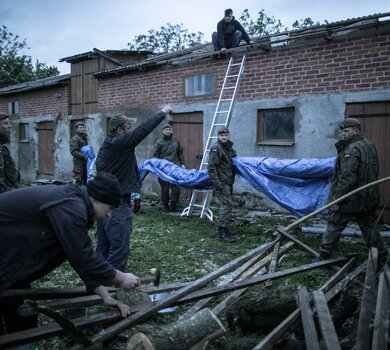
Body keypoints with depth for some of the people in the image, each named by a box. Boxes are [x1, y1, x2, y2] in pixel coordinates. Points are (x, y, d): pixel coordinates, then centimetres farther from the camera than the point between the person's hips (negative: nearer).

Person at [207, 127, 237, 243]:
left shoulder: (230, 147, 13)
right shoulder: (216, 149, -14)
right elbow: (211, 167, -18)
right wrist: (217, 183, -21)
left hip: (229, 182, 9)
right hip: (221, 182, -9)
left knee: (227, 205, 13)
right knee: (227, 204, -14)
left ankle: (225, 229, 24)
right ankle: (222, 233, -11)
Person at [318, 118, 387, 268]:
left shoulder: (352, 149, -19)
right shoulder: (370, 146, 11)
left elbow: (347, 178, -24)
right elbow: (373, 174, 18)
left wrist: (337, 199, -19)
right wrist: (369, 194, 21)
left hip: (349, 199, -8)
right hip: (368, 199, 8)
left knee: (334, 227, 3)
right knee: (370, 228, 16)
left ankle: (323, 257, 11)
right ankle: (381, 258, 22)